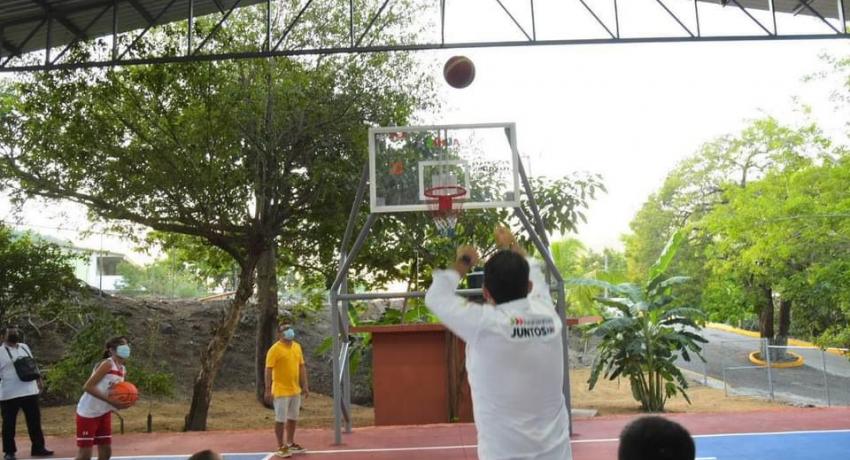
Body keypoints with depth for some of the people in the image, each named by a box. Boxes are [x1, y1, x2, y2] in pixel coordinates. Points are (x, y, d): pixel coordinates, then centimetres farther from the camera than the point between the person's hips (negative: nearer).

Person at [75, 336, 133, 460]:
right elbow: (87, 386, -24)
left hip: (104, 413, 8)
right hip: (88, 413, -8)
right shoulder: (107, 364, -18)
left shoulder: (123, 370, 7)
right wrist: (109, 399, -28)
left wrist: (123, 403, -6)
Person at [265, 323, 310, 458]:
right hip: (281, 391, -7)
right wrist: (268, 390, -17)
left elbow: (302, 367, 14)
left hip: (295, 390, 7)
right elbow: (268, 370, -14)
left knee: (293, 418, 15)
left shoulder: (297, 346, 8)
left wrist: (305, 385, 10)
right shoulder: (275, 349, -13)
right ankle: (281, 447, 10)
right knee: (281, 419, 0)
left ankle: (290, 443, 29)